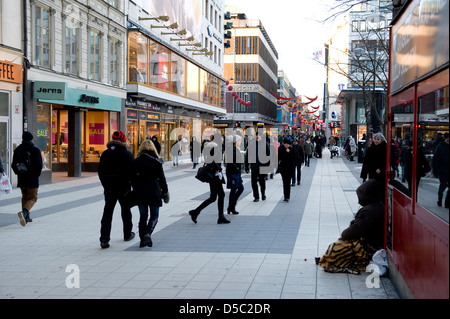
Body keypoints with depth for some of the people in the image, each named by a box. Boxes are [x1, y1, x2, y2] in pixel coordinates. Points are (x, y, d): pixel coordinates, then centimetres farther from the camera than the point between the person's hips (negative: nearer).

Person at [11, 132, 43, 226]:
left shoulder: (17, 150, 5)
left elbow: (13, 165, 6)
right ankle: (24, 212, -27)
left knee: (25, 197, 19)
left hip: (21, 178, 4)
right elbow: (39, 165, -10)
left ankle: (26, 217, 17)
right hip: (32, 179, -4)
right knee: (32, 198, -1)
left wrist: (18, 173, 17)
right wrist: (37, 175, 4)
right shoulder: (35, 150, -8)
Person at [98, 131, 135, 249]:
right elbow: (132, 172, -11)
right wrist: (130, 185, -1)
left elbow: (100, 172, 6)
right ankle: (127, 234, 31)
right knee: (126, 211, 17)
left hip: (109, 188, 2)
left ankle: (104, 239, -10)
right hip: (123, 187, -2)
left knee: (107, 212, 1)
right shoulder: (127, 154, -8)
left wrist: (105, 185, 14)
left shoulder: (105, 154, 3)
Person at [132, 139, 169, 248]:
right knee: (154, 215, 7)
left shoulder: (136, 161, 3)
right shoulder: (156, 161, -3)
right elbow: (161, 178, 0)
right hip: (154, 191, -2)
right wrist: (165, 191, 10)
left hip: (140, 193, 2)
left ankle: (142, 239, 11)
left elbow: (133, 178, 4)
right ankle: (148, 234, -15)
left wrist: (135, 190, 15)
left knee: (143, 216, 12)